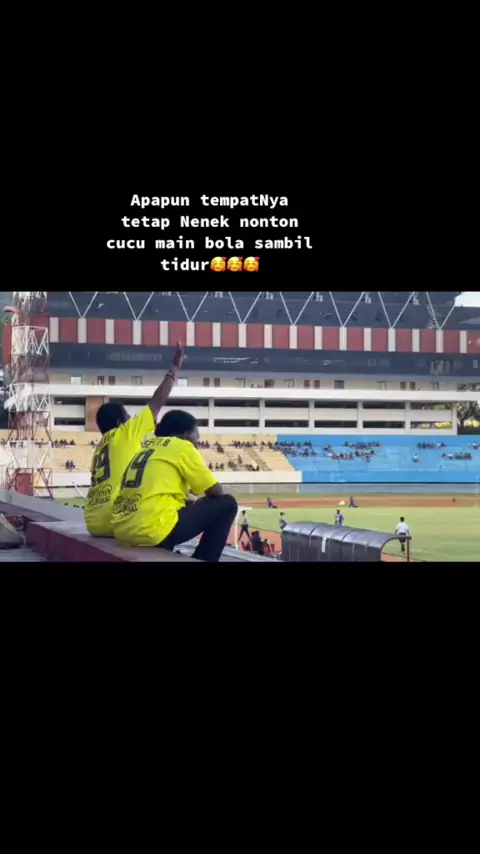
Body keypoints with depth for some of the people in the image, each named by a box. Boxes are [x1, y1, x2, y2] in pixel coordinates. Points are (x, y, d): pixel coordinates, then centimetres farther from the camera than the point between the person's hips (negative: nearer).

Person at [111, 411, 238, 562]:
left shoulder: (148, 446, 24)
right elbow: (216, 491, 7)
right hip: (152, 530, -9)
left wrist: (191, 502, 32)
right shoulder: (182, 446, 4)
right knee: (226, 504, 6)